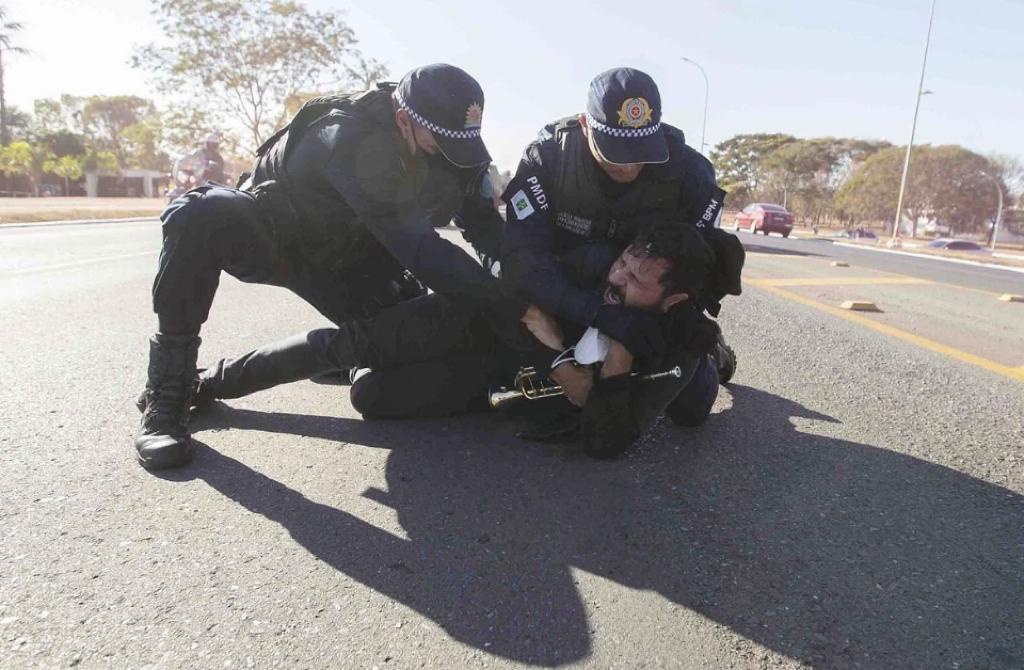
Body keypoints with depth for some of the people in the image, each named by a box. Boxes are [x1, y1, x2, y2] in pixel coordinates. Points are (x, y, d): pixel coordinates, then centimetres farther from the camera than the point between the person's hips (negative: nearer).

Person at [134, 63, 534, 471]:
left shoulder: (446, 139, -15)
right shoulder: (350, 139, -38)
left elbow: (486, 224, -8)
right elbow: (419, 249, -43)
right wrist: (515, 310, -42)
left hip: (346, 256, 6)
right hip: (274, 234, -6)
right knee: (200, 217, -39)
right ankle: (167, 397, -26)